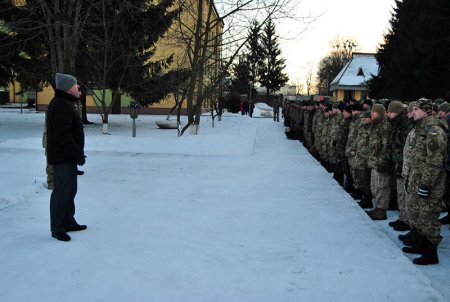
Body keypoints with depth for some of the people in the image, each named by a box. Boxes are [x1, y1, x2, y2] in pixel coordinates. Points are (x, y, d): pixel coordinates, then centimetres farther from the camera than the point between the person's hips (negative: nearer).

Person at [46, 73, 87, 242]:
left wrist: (78, 153, 17)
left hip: (67, 156, 11)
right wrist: (78, 155, -21)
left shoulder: (65, 104, 16)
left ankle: (68, 222, 28)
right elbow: (63, 135, -25)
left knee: (69, 189, 17)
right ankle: (57, 229, 4)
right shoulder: (61, 105, -18)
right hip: (63, 157, -11)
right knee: (62, 191, -5)